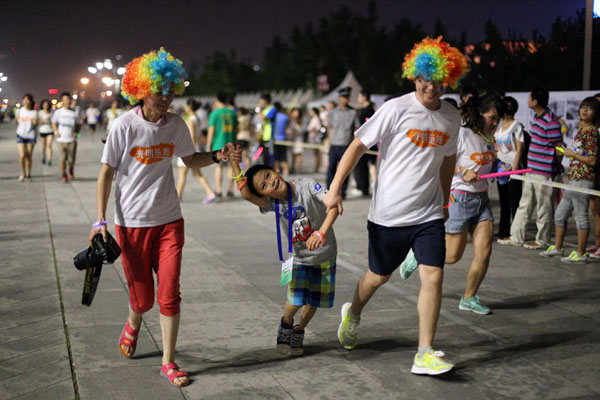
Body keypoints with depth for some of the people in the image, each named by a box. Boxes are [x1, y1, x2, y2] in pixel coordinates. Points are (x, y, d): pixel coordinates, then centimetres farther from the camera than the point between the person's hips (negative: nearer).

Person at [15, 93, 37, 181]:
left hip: (31, 135, 0)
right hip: (21, 135, 0)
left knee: (29, 156, 6)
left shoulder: (34, 112, -2)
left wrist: (34, 122, -21)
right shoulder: (19, 110, 1)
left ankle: (28, 173, 24)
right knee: (22, 155, -10)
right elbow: (16, 121, 13)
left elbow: (36, 125, -2)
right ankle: (23, 173, 8)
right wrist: (16, 121, -7)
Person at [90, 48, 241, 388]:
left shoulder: (176, 124, -1)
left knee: (170, 293, -1)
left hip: (169, 220, 3)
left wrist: (218, 156, -4)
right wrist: (101, 220, -10)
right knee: (142, 297, 5)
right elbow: (107, 173, -6)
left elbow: (191, 159, 16)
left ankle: (169, 362, 13)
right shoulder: (124, 126, -11)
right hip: (131, 223, -2)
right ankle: (133, 325, 42)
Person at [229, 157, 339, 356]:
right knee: (296, 300, -12)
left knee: (313, 302, 6)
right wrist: (234, 162, -39)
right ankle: (286, 325, 21)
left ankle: (298, 331, 34)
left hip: (325, 254, 0)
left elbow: (332, 205, -31)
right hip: (299, 258, 1)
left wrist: (321, 232, -45)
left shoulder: (307, 185, -20)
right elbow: (246, 194, -31)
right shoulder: (273, 204, -15)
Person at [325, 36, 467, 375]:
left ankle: (425, 355, -3)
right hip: (389, 213, -3)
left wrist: (445, 201, 26)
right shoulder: (397, 109, -10)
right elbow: (358, 145, -8)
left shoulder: (452, 118, 5)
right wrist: (335, 188, -13)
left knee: (434, 276, -10)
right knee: (379, 276, 12)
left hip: (429, 214, 3)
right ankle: (353, 314, 45)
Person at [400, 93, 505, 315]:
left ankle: (469, 298, 13)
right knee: (453, 256, -1)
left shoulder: (489, 136, 10)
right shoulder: (461, 133, -13)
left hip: (482, 197, 7)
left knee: (484, 251, -2)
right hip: (459, 197, -7)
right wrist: (462, 173, -23)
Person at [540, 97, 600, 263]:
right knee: (560, 214, 17)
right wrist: (568, 151, 13)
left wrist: (572, 154, -11)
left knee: (581, 216, -3)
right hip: (574, 178, 10)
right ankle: (557, 248, 29)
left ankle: (580, 254, 5)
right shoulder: (581, 130, 14)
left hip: (583, 179, -10)